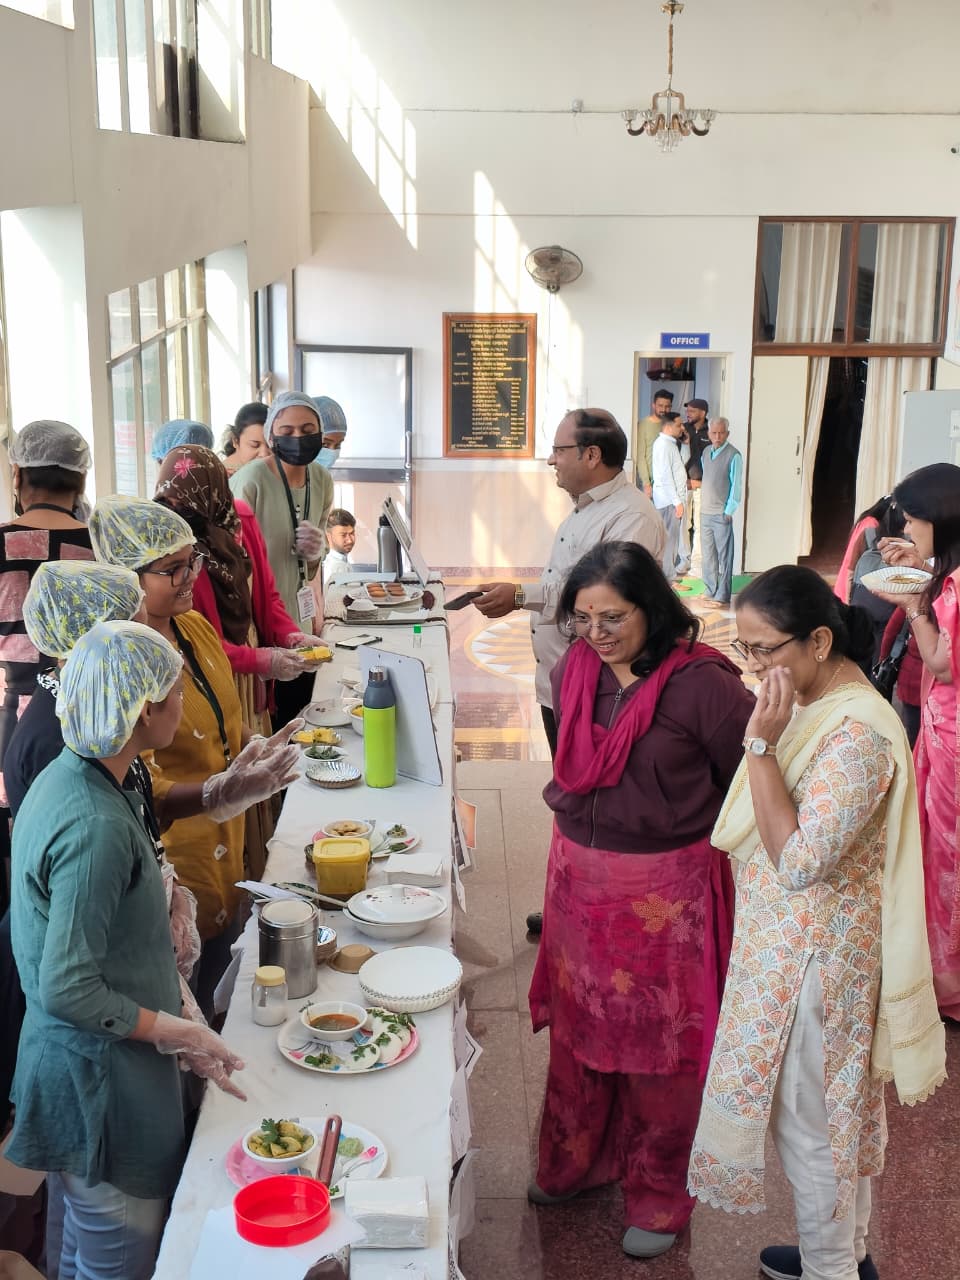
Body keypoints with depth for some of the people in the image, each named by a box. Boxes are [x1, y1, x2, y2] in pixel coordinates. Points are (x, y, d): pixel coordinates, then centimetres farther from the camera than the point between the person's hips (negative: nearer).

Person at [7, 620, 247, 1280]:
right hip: (103, 1078, -10)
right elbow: (67, 989, -26)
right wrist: (173, 1031, -16)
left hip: (74, 1064, 10)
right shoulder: (97, 827, -29)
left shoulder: (65, 776, 1)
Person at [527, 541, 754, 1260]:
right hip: (580, 877, 6)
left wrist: (687, 828, -5)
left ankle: (659, 1197, 31)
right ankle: (575, 1160, 43)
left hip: (665, 892, -5)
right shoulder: (575, 671, -2)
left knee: (658, 1043, 9)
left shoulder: (700, 683, -20)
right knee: (578, 1025, 20)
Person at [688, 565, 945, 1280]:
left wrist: (763, 745, -31)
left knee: (811, 1119, 8)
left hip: (815, 959, -9)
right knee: (841, 1107, 23)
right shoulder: (812, 703, 2)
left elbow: (799, 861, -31)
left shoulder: (859, 735, -28)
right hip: (789, 944, 9)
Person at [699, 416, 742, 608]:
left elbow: (736, 486, -9)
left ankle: (722, 596, 0)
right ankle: (710, 592, 21)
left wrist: (729, 511, -12)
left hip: (722, 513, -7)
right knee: (707, 555, 12)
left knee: (723, 556, -3)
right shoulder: (705, 452, 11)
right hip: (705, 511, 7)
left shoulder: (734, 455, -8)